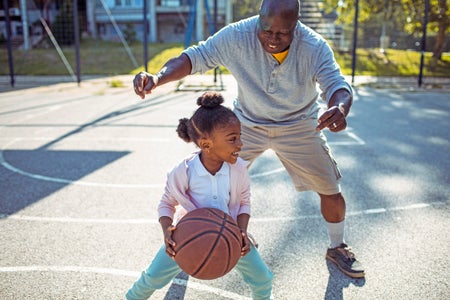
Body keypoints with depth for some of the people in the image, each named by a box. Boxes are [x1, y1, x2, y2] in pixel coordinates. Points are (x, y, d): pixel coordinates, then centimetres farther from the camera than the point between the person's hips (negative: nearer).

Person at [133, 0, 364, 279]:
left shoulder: (314, 46, -27)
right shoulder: (236, 36, -27)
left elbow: (337, 84, -30)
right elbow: (196, 57, -23)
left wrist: (339, 108, -56)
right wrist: (158, 77, -41)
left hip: (299, 126, 0)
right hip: (248, 123, 1)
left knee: (331, 191, 3)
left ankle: (338, 247, 33)